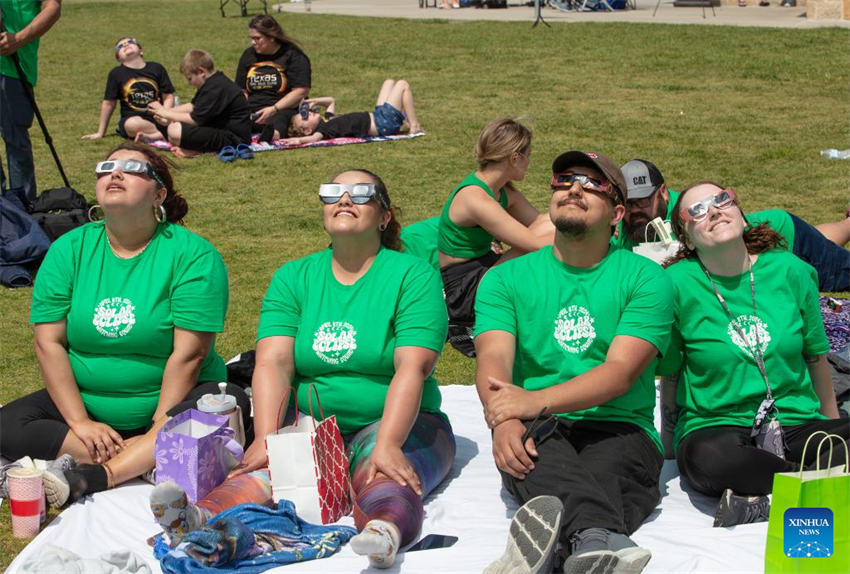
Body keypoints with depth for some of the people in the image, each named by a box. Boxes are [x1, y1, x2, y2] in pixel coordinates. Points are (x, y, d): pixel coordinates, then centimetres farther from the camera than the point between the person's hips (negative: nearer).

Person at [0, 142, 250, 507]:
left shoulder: (193, 254, -9)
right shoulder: (69, 249, 2)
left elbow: (189, 353, -15)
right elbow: (48, 342, -4)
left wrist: (158, 431, -21)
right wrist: (79, 422, -15)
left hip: (172, 402, -2)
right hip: (83, 403, 3)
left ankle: (89, 478, -39)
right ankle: (146, 464, -26)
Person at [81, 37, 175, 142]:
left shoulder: (157, 68, 11)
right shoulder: (116, 73, 7)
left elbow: (168, 96, 8)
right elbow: (109, 103, 10)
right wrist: (100, 133, 13)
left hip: (158, 118, 1)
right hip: (131, 117, -1)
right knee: (133, 124, -40)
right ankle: (163, 135, -24)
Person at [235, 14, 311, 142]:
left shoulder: (293, 55, 2)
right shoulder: (248, 55, 19)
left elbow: (301, 92, -7)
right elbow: (241, 90, 19)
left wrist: (273, 109, -16)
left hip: (283, 109, -7)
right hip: (252, 111, 7)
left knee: (279, 118, -42)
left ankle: (273, 133, -73)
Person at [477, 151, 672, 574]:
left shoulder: (645, 279, 7)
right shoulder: (505, 279, 15)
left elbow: (621, 372, -8)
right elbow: (494, 359, -2)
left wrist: (538, 401, -24)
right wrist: (503, 420, -26)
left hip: (618, 429, 0)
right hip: (537, 430, 0)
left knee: (606, 470, -37)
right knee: (526, 446, -37)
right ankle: (598, 539, -66)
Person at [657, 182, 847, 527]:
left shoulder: (790, 270, 4)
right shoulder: (677, 283, -4)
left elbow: (815, 354, 15)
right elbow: (668, 373, 3)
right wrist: (671, 441, 3)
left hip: (797, 422, 2)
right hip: (713, 425, -2)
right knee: (708, 459, -38)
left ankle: (761, 500, -23)